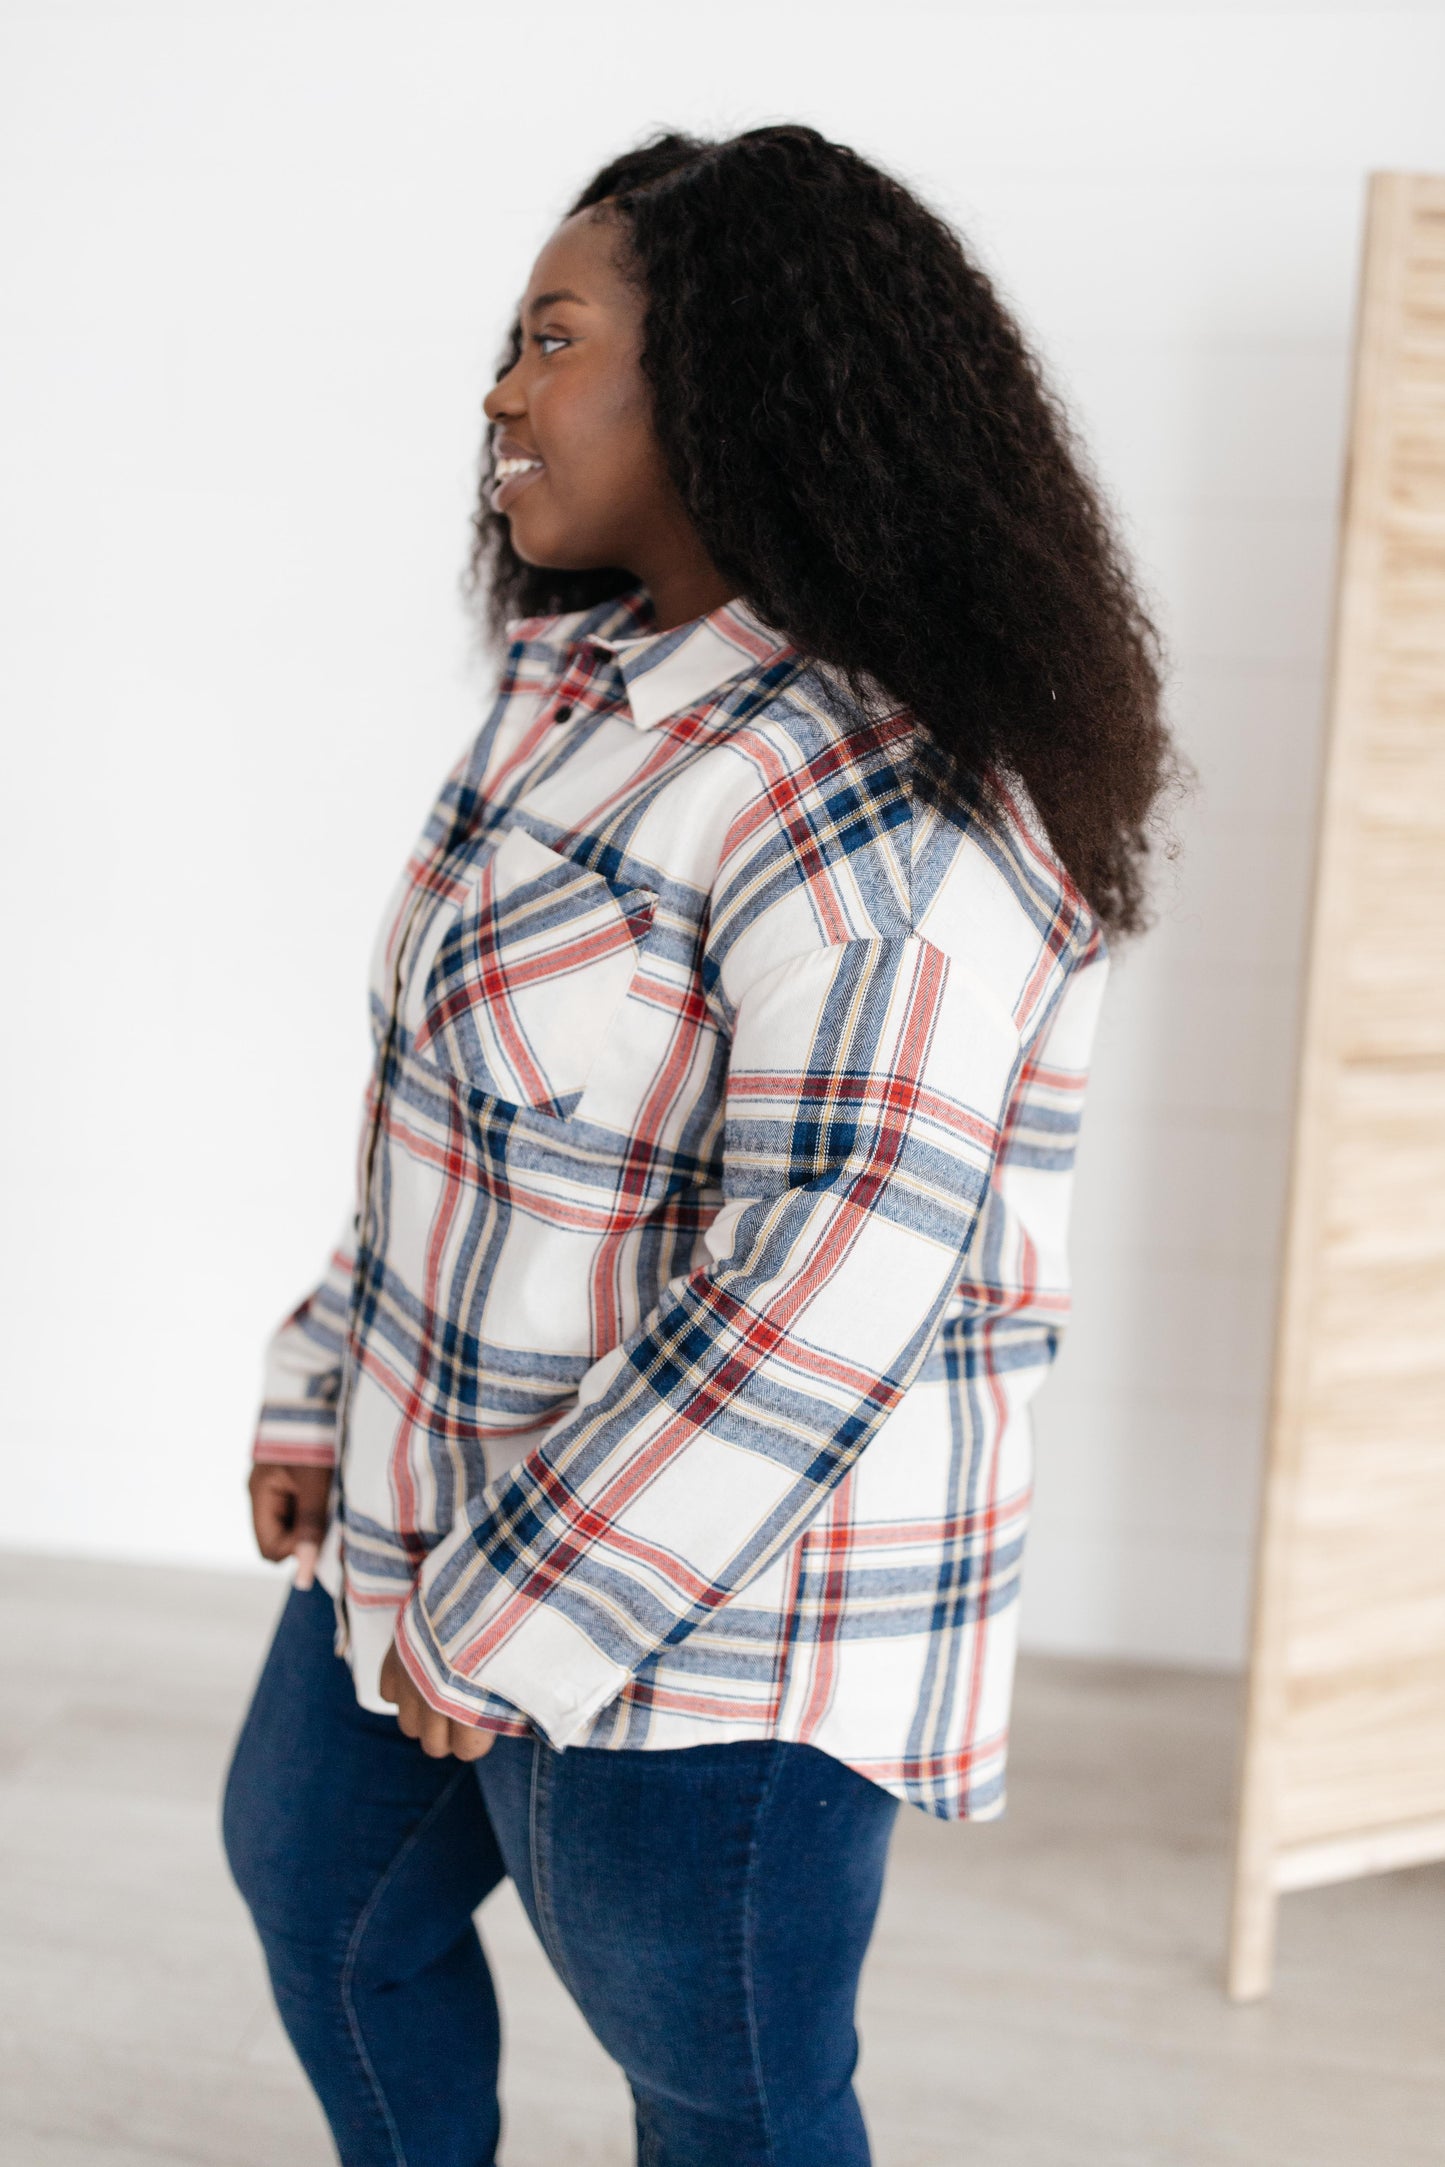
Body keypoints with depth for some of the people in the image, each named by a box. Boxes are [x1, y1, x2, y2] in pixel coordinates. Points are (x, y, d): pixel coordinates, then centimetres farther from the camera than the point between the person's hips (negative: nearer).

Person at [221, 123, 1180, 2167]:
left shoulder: (883, 809, -27)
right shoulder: (598, 691, 5)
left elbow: (824, 1302, -29)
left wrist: (515, 1622, -21)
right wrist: (328, 1385, 11)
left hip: (716, 1610, -10)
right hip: (443, 1507, 10)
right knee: (313, 1873, 28)